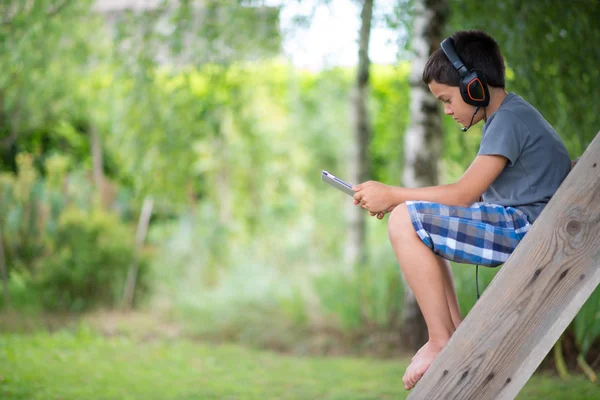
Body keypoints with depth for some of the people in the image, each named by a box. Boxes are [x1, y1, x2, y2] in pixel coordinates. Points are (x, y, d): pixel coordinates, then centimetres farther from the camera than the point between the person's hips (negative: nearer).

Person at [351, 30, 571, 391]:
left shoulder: (510, 120, -15)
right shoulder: (513, 114, 17)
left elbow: (464, 194, -19)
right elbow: (474, 193, 16)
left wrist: (393, 195, -9)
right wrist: (398, 199, 8)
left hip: (528, 231, -11)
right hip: (517, 227, 11)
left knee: (405, 222, -18)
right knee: (421, 221, 20)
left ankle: (442, 342, -16)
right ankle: (456, 331, 13)